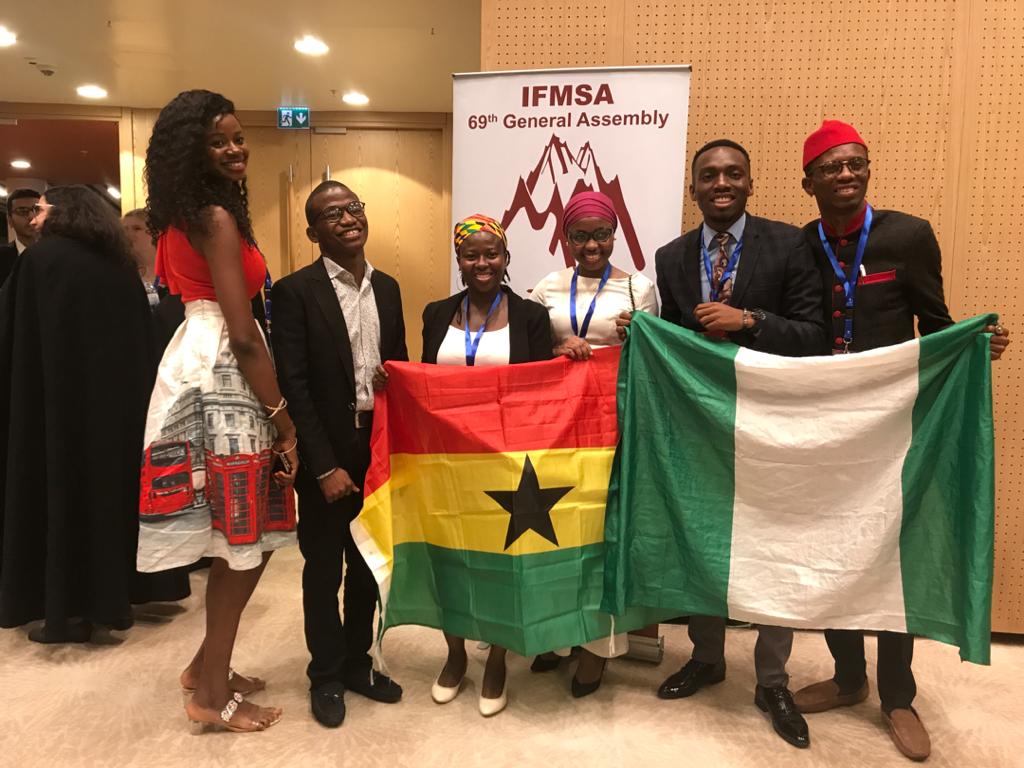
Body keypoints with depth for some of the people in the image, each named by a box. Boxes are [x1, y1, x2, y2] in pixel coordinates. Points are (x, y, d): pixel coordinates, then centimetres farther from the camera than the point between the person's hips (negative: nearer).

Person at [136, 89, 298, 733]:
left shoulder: (184, 216, 17)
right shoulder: (217, 217, -13)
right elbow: (244, 334, -18)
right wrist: (284, 418, -13)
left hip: (203, 364, 10)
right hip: (222, 373, -10)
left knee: (240, 537, 16)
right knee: (244, 540, 0)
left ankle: (209, 666, 30)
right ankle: (213, 693, 13)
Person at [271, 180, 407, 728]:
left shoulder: (387, 288, 8)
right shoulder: (295, 291, -10)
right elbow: (294, 386, -14)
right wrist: (325, 467, -16)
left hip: (380, 450, 5)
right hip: (326, 456, -5)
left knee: (368, 563, 16)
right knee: (323, 569, 11)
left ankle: (358, 663, 35)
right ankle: (326, 676, 29)